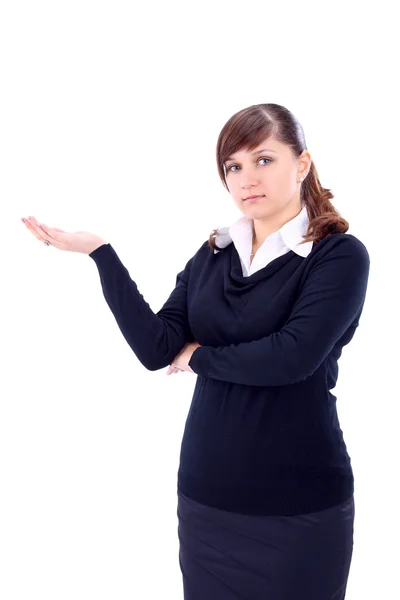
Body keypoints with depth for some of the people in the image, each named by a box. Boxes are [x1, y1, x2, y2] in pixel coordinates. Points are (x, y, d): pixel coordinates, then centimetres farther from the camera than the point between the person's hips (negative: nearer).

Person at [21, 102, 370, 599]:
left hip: (299, 506, -4)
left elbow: (292, 356, -22)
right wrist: (99, 251, -10)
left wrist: (200, 356, -7)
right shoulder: (212, 255, 6)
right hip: (206, 494, 5)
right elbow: (156, 350, -5)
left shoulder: (340, 255, -8)